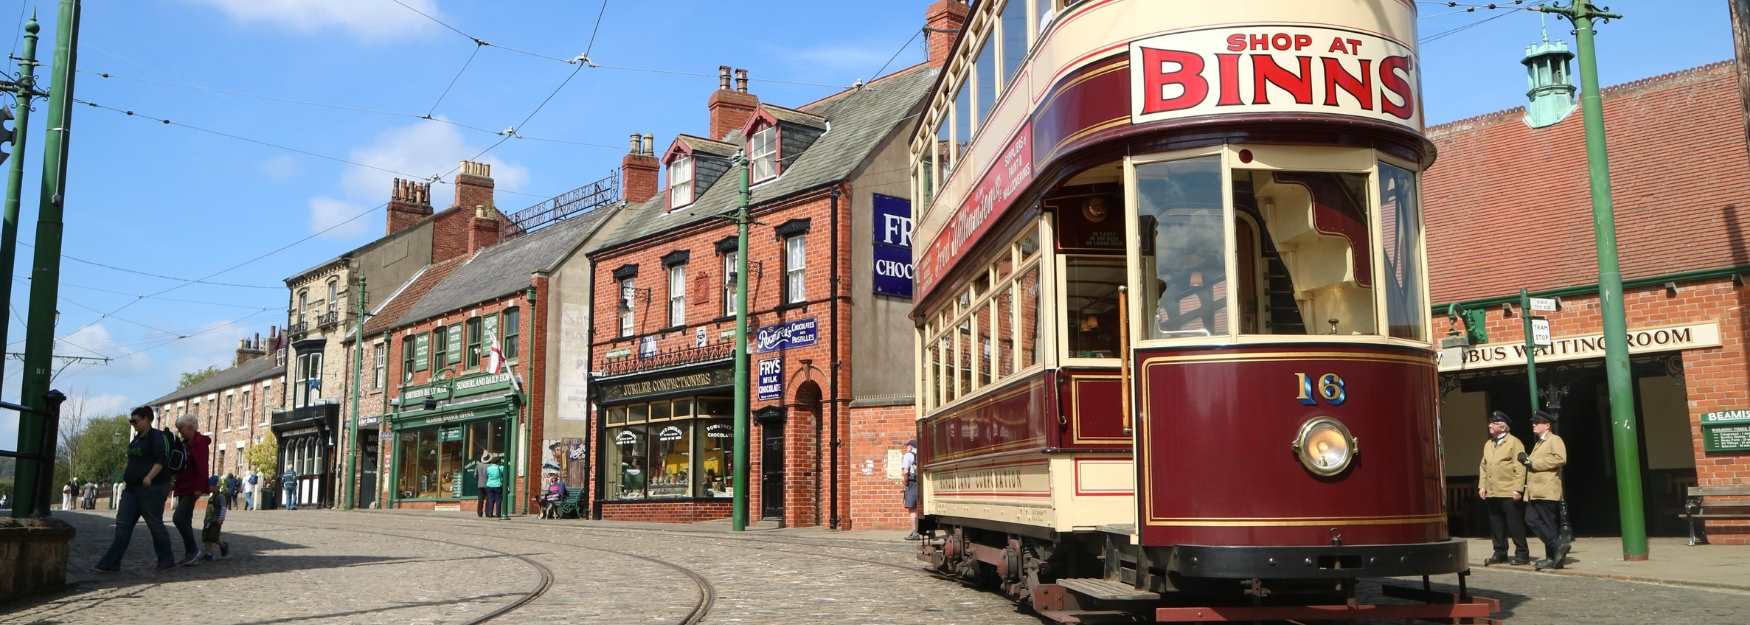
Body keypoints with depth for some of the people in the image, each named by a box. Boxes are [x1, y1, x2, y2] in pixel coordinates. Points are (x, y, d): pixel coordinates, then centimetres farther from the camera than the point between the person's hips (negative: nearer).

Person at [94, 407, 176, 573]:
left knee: (155, 524, 0)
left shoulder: (156, 437, -9)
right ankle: (111, 563, 1)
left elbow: (161, 461, -18)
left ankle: (166, 560, 11)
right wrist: (126, 479, 21)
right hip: (132, 488, 9)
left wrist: (149, 477, -29)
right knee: (122, 525, 2)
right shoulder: (136, 439, 18)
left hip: (151, 489, -9)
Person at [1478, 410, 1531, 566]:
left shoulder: (1514, 443, -5)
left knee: (1515, 524, -1)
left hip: (1509, 493, -7)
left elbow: (1520, 468, -10)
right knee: (1496, 524, 10)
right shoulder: (1488, 444, 16)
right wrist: (1482, 485, 10)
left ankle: (1522, 554, 7)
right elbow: (1483, 466, 19)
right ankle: (1499, 553, 19)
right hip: (1491, 493, 7)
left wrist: (1518, 489, -16)